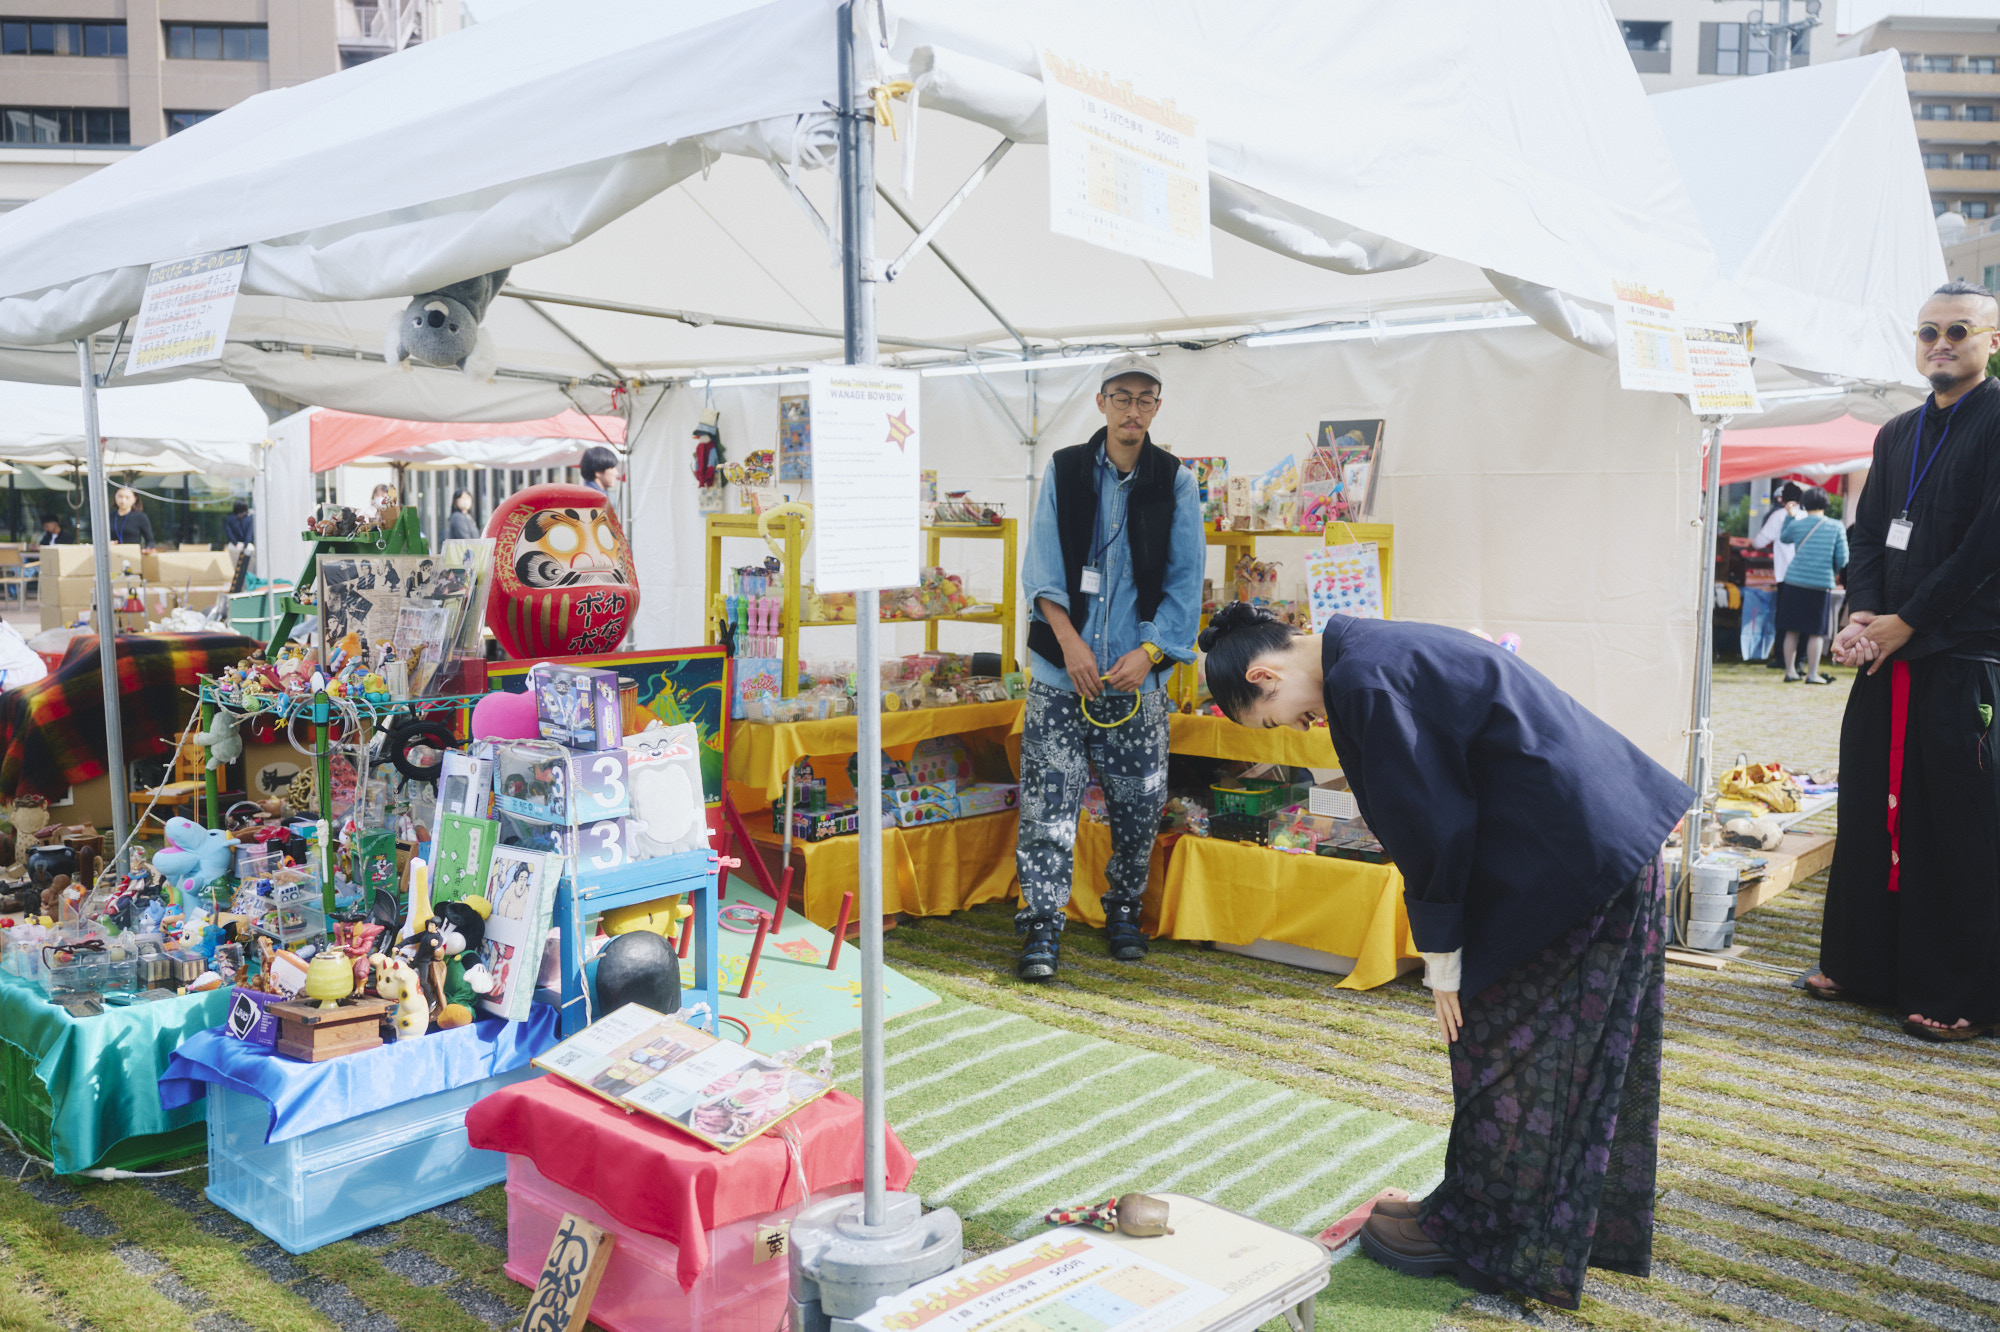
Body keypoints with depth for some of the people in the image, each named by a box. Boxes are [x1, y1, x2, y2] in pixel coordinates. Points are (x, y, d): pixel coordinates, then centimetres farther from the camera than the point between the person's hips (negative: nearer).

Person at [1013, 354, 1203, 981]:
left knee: (1139, 801, 8)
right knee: (1048, 799, -5)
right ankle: (1043, 927, 3)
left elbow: (1185, 582, 1)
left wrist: (1148, 651, -12)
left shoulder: (1175, 483, 5)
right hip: (1061, 668, 0)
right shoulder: (1063, 471, 6)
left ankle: (1123, 909, 29)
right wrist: (1070, 641, -12)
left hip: (1138, 673, 1)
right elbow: (1043, 567, 1)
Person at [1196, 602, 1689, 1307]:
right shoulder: (1381, 647, 12)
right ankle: (1591, 1224, 36)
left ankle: (1470, 1229, 23)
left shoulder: (1364, 682, -18)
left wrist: (1443, 961, -6)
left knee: (1502, 1045, 6)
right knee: (1588, 1052, 20)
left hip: (1559, 867, -10)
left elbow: (1431, 826, -18)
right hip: (1619, 839, 10)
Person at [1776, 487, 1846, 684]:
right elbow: (1842, 559, -1)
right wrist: (1833, 571, 18)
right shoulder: (1836, 527, -1)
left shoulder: (1796, 524, 1)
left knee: (1792, 630, 8)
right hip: (1822, 583, -2)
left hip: (1794, 581, 2)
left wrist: (1789, 516, 28)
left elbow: (1784, 539, 23)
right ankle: (1812, 674, 5)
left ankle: (1789, 671, 14)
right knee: (1816, 632, 4)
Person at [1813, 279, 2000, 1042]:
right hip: (1887, 656, 7)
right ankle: (1863, 966, 21)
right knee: (1871, 810, 10)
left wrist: (1907, 621, -12)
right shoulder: (1896, 435, 16)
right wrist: (1863, 614, -5)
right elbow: (1868, 533, 12)